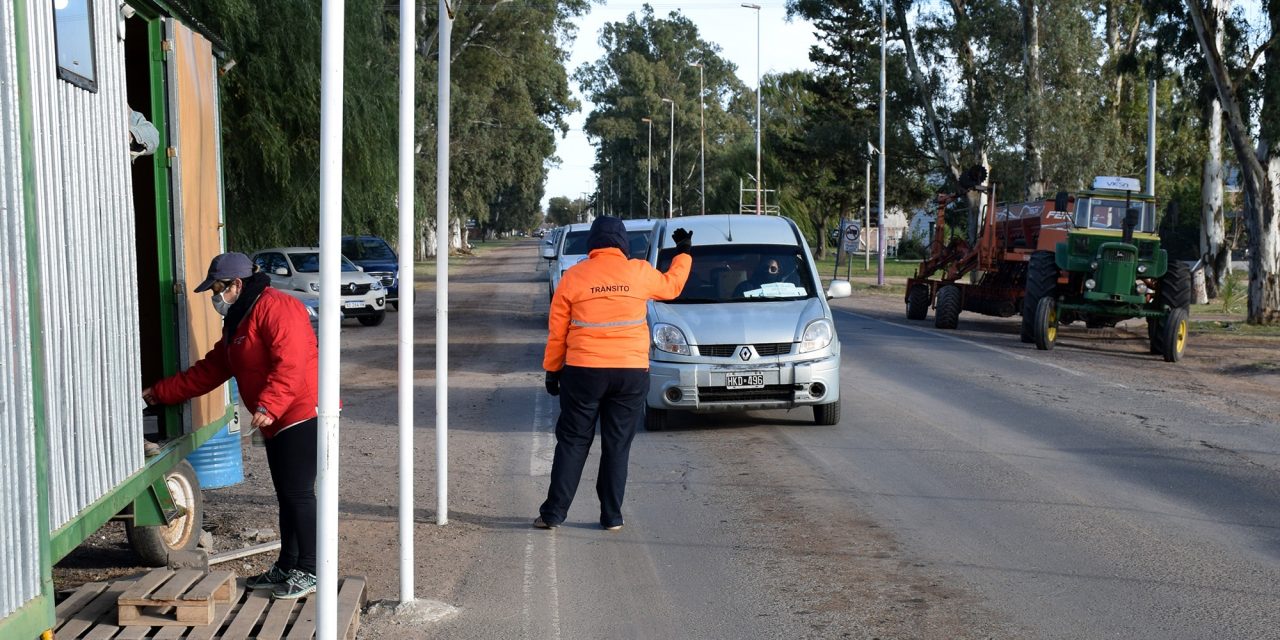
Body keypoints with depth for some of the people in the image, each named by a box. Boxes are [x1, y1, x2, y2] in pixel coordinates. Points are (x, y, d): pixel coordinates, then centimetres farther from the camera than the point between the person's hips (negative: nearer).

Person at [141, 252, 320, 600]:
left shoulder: (276, 308, -13)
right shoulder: (237, 324, 22)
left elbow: (290, 363, -24)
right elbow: (207, 371, 25)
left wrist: (268, 405, -31)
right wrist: (158, 393, 23)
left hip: (302, 416, -10)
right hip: (278, 424, 10)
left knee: (298, 493, -8)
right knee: (287, 496, 14)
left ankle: (309, 571, 0)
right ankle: (286, 567, 22)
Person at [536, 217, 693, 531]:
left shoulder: (574, 276, -2)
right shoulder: (639, 272, 0)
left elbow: (557, 331, 2)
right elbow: (671, 286, 21)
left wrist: (552, 370, 11)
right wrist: (684, 252, 35)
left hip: (583, 372, -1)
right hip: (631, 372, 1)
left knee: (572, 442, 8)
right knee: (618, 445, 9)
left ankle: (554, 512, 9)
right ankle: (612, 516, 12)